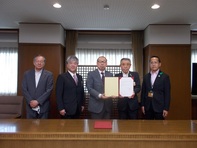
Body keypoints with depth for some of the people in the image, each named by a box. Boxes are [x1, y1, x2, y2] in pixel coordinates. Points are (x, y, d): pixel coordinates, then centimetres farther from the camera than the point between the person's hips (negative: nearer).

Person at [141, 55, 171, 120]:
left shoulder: (165, 77, -3)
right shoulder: (146, 76, 8)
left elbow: (167, 94, -5)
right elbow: (143, 92, 11)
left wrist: (166, 108, -9)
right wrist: (142, 105, 6)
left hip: (159, 107, -3)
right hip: (148, 107, 3)